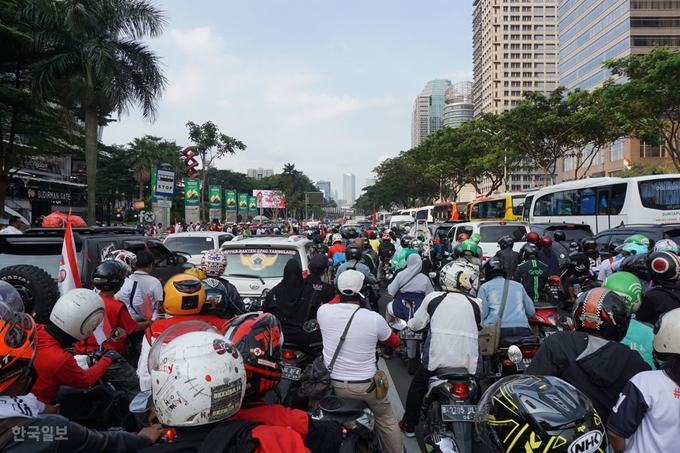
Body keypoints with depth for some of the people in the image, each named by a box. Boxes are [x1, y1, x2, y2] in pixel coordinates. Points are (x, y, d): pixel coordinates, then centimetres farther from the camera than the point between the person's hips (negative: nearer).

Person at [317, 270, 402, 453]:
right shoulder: (374, 318, -18)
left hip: (332, 384, 2)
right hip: (366, 385, -2)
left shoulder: (323, 311, -13)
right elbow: (394, 342, 2)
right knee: (386, 419, 23)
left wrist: (340, 295, 16)